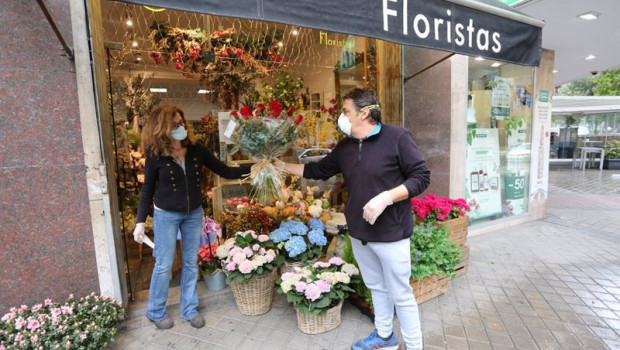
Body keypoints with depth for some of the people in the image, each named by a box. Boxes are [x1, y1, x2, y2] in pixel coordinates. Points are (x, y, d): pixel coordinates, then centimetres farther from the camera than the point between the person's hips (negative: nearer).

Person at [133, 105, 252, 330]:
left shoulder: (196, 150, -7)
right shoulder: (155, 156, -13)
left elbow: (224, 171, -6)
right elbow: (147, 191, -4)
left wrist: (252, 169, -17)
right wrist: (140, 222, -8)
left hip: (194, 213, 3)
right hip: (166, 215, -3)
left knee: (191, 263, 13)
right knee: (164, 265, 8)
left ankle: (189, 309, 30)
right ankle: (156, 312, 31)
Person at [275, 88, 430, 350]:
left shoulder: (397, 137, -13)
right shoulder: (344, 147, 6)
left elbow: (421, 176, -12)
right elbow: (318, 171, 16)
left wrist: (386, 197, -23)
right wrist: (282, 165, 16)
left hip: (390, 233, -6)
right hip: (358, 233, 6)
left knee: (401, 295, 8)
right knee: (376, 287, 22)